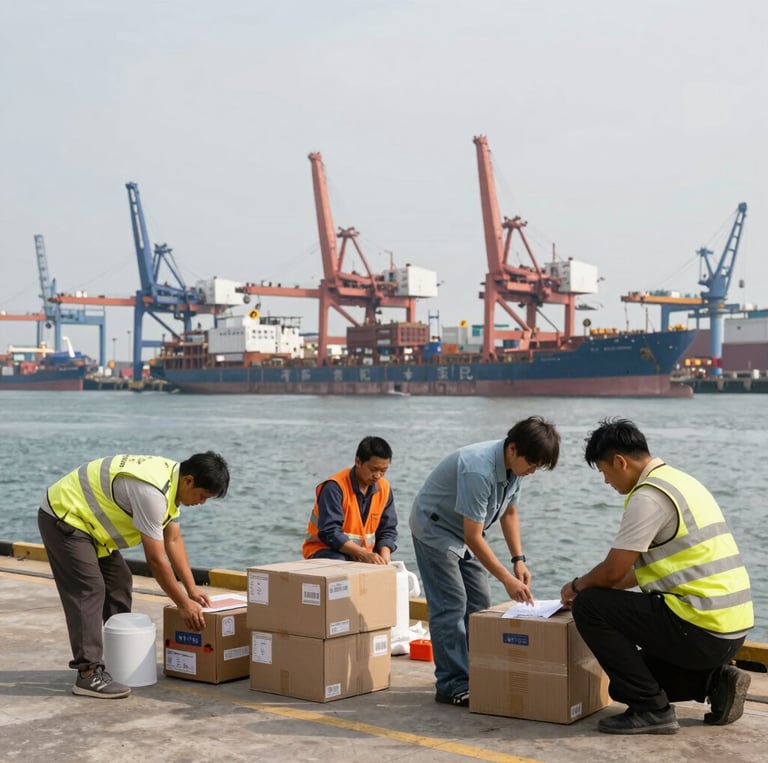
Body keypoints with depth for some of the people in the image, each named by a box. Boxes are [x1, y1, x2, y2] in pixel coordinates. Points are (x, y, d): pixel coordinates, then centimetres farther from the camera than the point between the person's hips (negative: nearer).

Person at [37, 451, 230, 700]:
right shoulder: (151, 492, -32)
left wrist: (191, 589, 4)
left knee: (119, 583, 10)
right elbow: (156, 558, -28)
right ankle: (88, 674, -15)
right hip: (62, 517, -10)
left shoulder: (172, 480, -1)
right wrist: (183, 603, -19)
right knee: (89, 591, -16)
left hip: (85, 518, 10)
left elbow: (173, 541, 6)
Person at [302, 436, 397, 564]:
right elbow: (330, 533, -25)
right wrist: (364, 554, -33)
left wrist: (384, 557, -16)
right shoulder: (335, 487, -20)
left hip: (364, 555, 5)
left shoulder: (384, 488, -2)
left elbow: (387, 530, 5)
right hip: (326, 551, -5)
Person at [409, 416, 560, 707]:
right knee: (451, 606, -12)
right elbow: (473, 537, -33)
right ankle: (452, 686, -8)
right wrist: (507, 579, -30)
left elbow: (509, 512, 6)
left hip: (465, 533, 9)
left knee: (479, 603, 7)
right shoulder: (479, 470, -37)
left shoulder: (515, 465, -11)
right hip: (435, 529, -9)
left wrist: (518, 560, -2)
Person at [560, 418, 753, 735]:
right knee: (624, 683, 23)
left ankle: (651, 709, -4)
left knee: (589, 606, -8)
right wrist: (591, 585, 25)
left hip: (700, 630, -10)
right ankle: (715, 681, 10)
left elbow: (613, 571, -14)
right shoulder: (679, 481, 16)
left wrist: (577, 586, 7)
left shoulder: (648, 496, -15)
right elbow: (643, 568, 25)